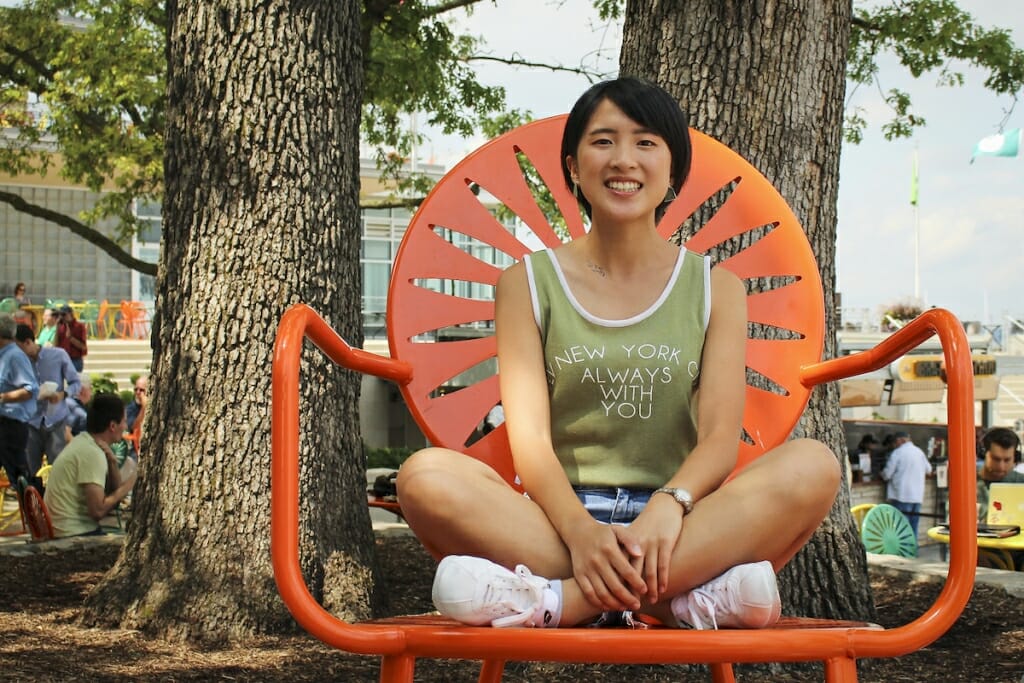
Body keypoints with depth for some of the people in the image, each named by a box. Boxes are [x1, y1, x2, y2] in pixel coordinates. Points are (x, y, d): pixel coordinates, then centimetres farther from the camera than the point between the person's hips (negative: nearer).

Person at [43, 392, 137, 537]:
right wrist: (130, 483, -13)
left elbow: (115, 490, 12)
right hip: (74, 534, -10)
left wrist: (111, 459, -4)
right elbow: (98, 510, -22)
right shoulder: (92, 454, -17)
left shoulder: (82, 442, 11)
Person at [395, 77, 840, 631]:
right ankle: (678, 598, -34)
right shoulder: (529, 282, 11)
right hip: (560, 519, -1)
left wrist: (671, 503, -25)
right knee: (426, 476, -29)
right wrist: (579, 528, -24)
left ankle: (558, 599, -35)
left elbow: (721, 434, -1)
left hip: (683, 531, 1)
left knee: (812, 466, -28)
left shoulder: (714, 288, 14)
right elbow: (529, 437, -3)